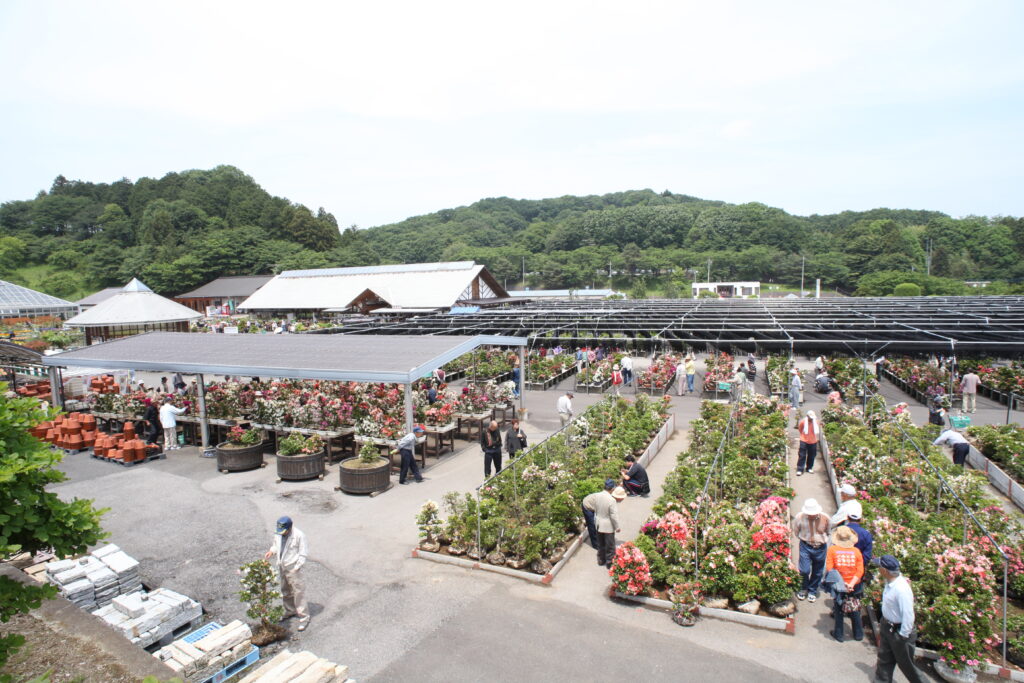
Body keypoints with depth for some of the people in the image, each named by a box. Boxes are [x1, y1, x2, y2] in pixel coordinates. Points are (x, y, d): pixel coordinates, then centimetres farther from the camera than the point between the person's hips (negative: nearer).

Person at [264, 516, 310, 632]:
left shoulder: (299, 535, -20)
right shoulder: (278, 534, -2)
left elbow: (303, 554, -14)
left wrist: (296, 568, -19)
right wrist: (271, 551, -6)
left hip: (293, 568, -7)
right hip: (281, 567, 7)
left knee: (298, 593, -4)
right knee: (285, 592, 22)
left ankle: (304, 618, 6)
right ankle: (290, 611, 43)